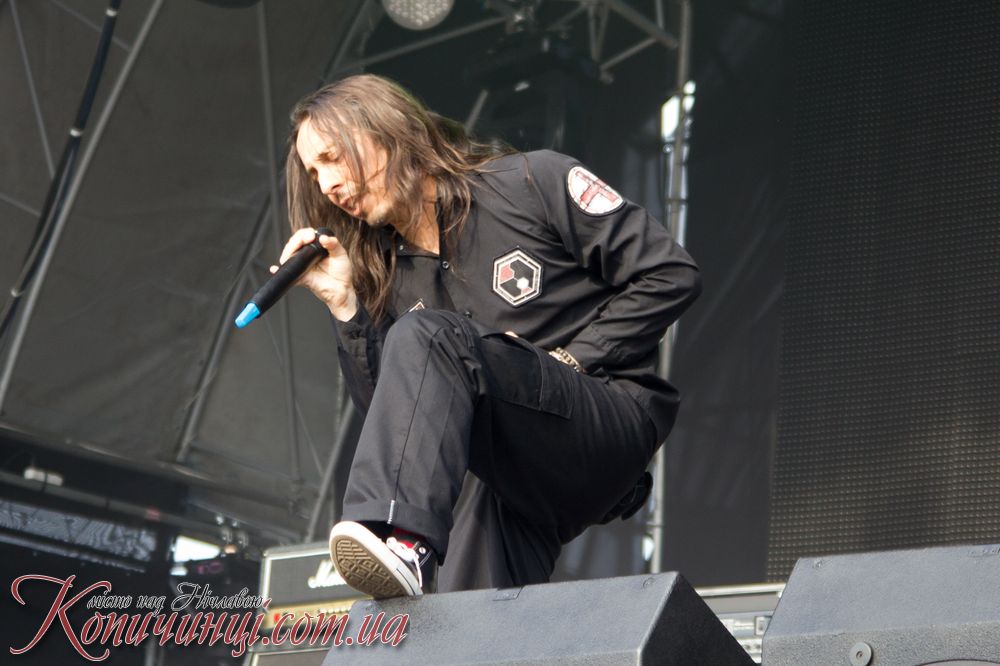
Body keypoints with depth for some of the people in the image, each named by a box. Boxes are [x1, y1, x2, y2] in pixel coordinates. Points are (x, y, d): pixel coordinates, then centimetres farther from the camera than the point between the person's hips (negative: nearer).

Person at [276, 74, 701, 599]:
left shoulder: (531, 183, 2)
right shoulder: (387, 278, 17)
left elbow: (669, 274, -3)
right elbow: (395, 419, 6)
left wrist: (572, 361, -8)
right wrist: (344, 307, -1)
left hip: (615, 422, -5)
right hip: (513, 482, 5)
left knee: (424, 338, -27)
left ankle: (400, 541, -45)